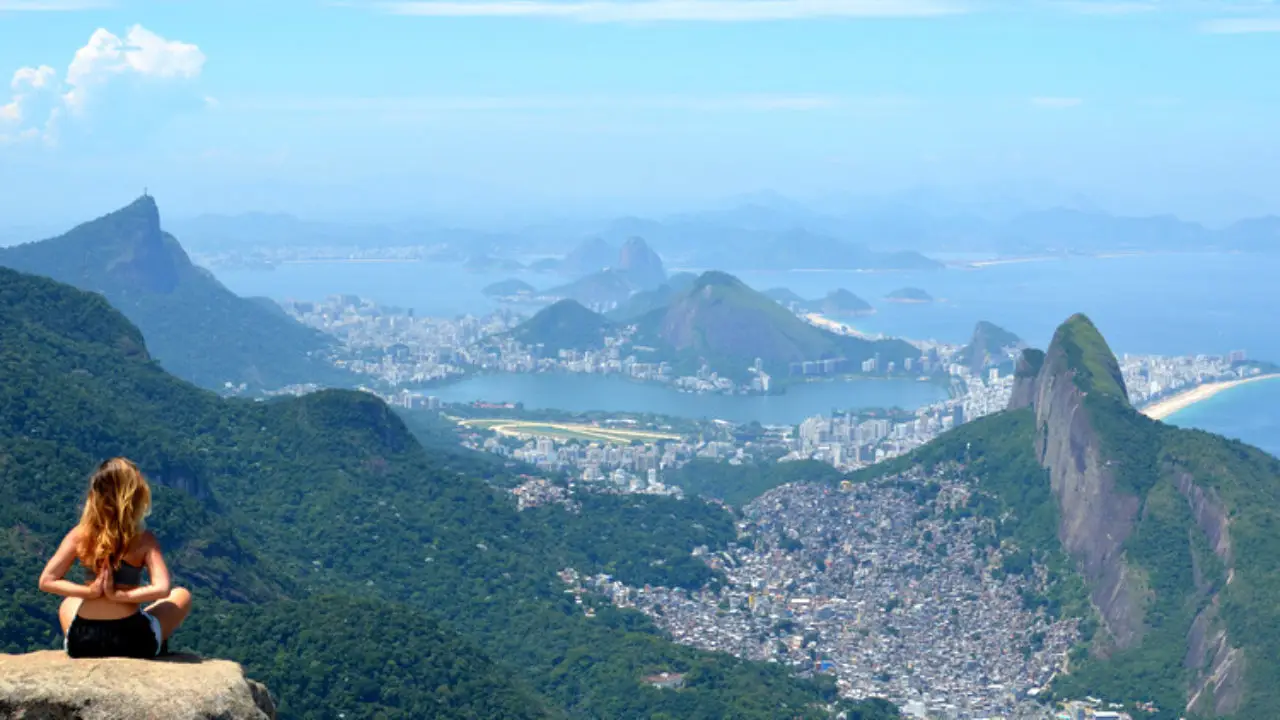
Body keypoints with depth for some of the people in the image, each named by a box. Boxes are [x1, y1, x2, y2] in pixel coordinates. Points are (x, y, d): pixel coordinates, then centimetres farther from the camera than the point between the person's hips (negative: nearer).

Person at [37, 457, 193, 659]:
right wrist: (119, 595, -17)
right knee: (182, 596, 26)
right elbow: (162, 589, -23)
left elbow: (46, 581, -5)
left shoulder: (80, 535, -4)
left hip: (80, 644, 3)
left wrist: (88, 591, -10)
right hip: (132, 642, -3)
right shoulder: (143, 540, -12)